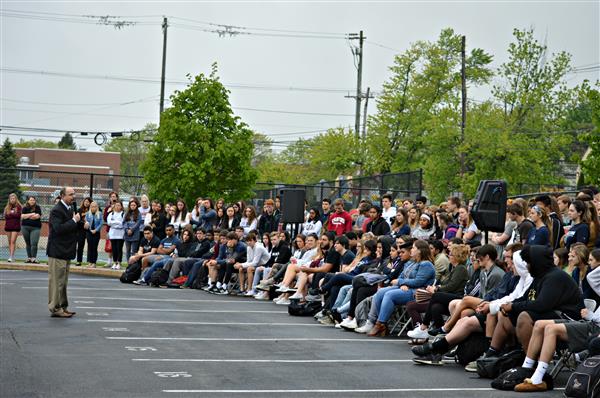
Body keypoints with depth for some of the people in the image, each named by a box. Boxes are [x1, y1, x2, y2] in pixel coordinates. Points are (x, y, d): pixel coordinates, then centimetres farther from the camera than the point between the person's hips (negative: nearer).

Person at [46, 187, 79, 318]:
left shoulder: (70, 209, 14)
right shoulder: (56, 210, -14)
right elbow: (59, 228, -26)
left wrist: (78, 221, 1)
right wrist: (74, 221, -19)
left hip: (66, 251, 10)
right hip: (57, 251, -9)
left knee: (63, 281, 15)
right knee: (56, 280, -5)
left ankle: (62, 307, 22)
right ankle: (55, 308, 0)